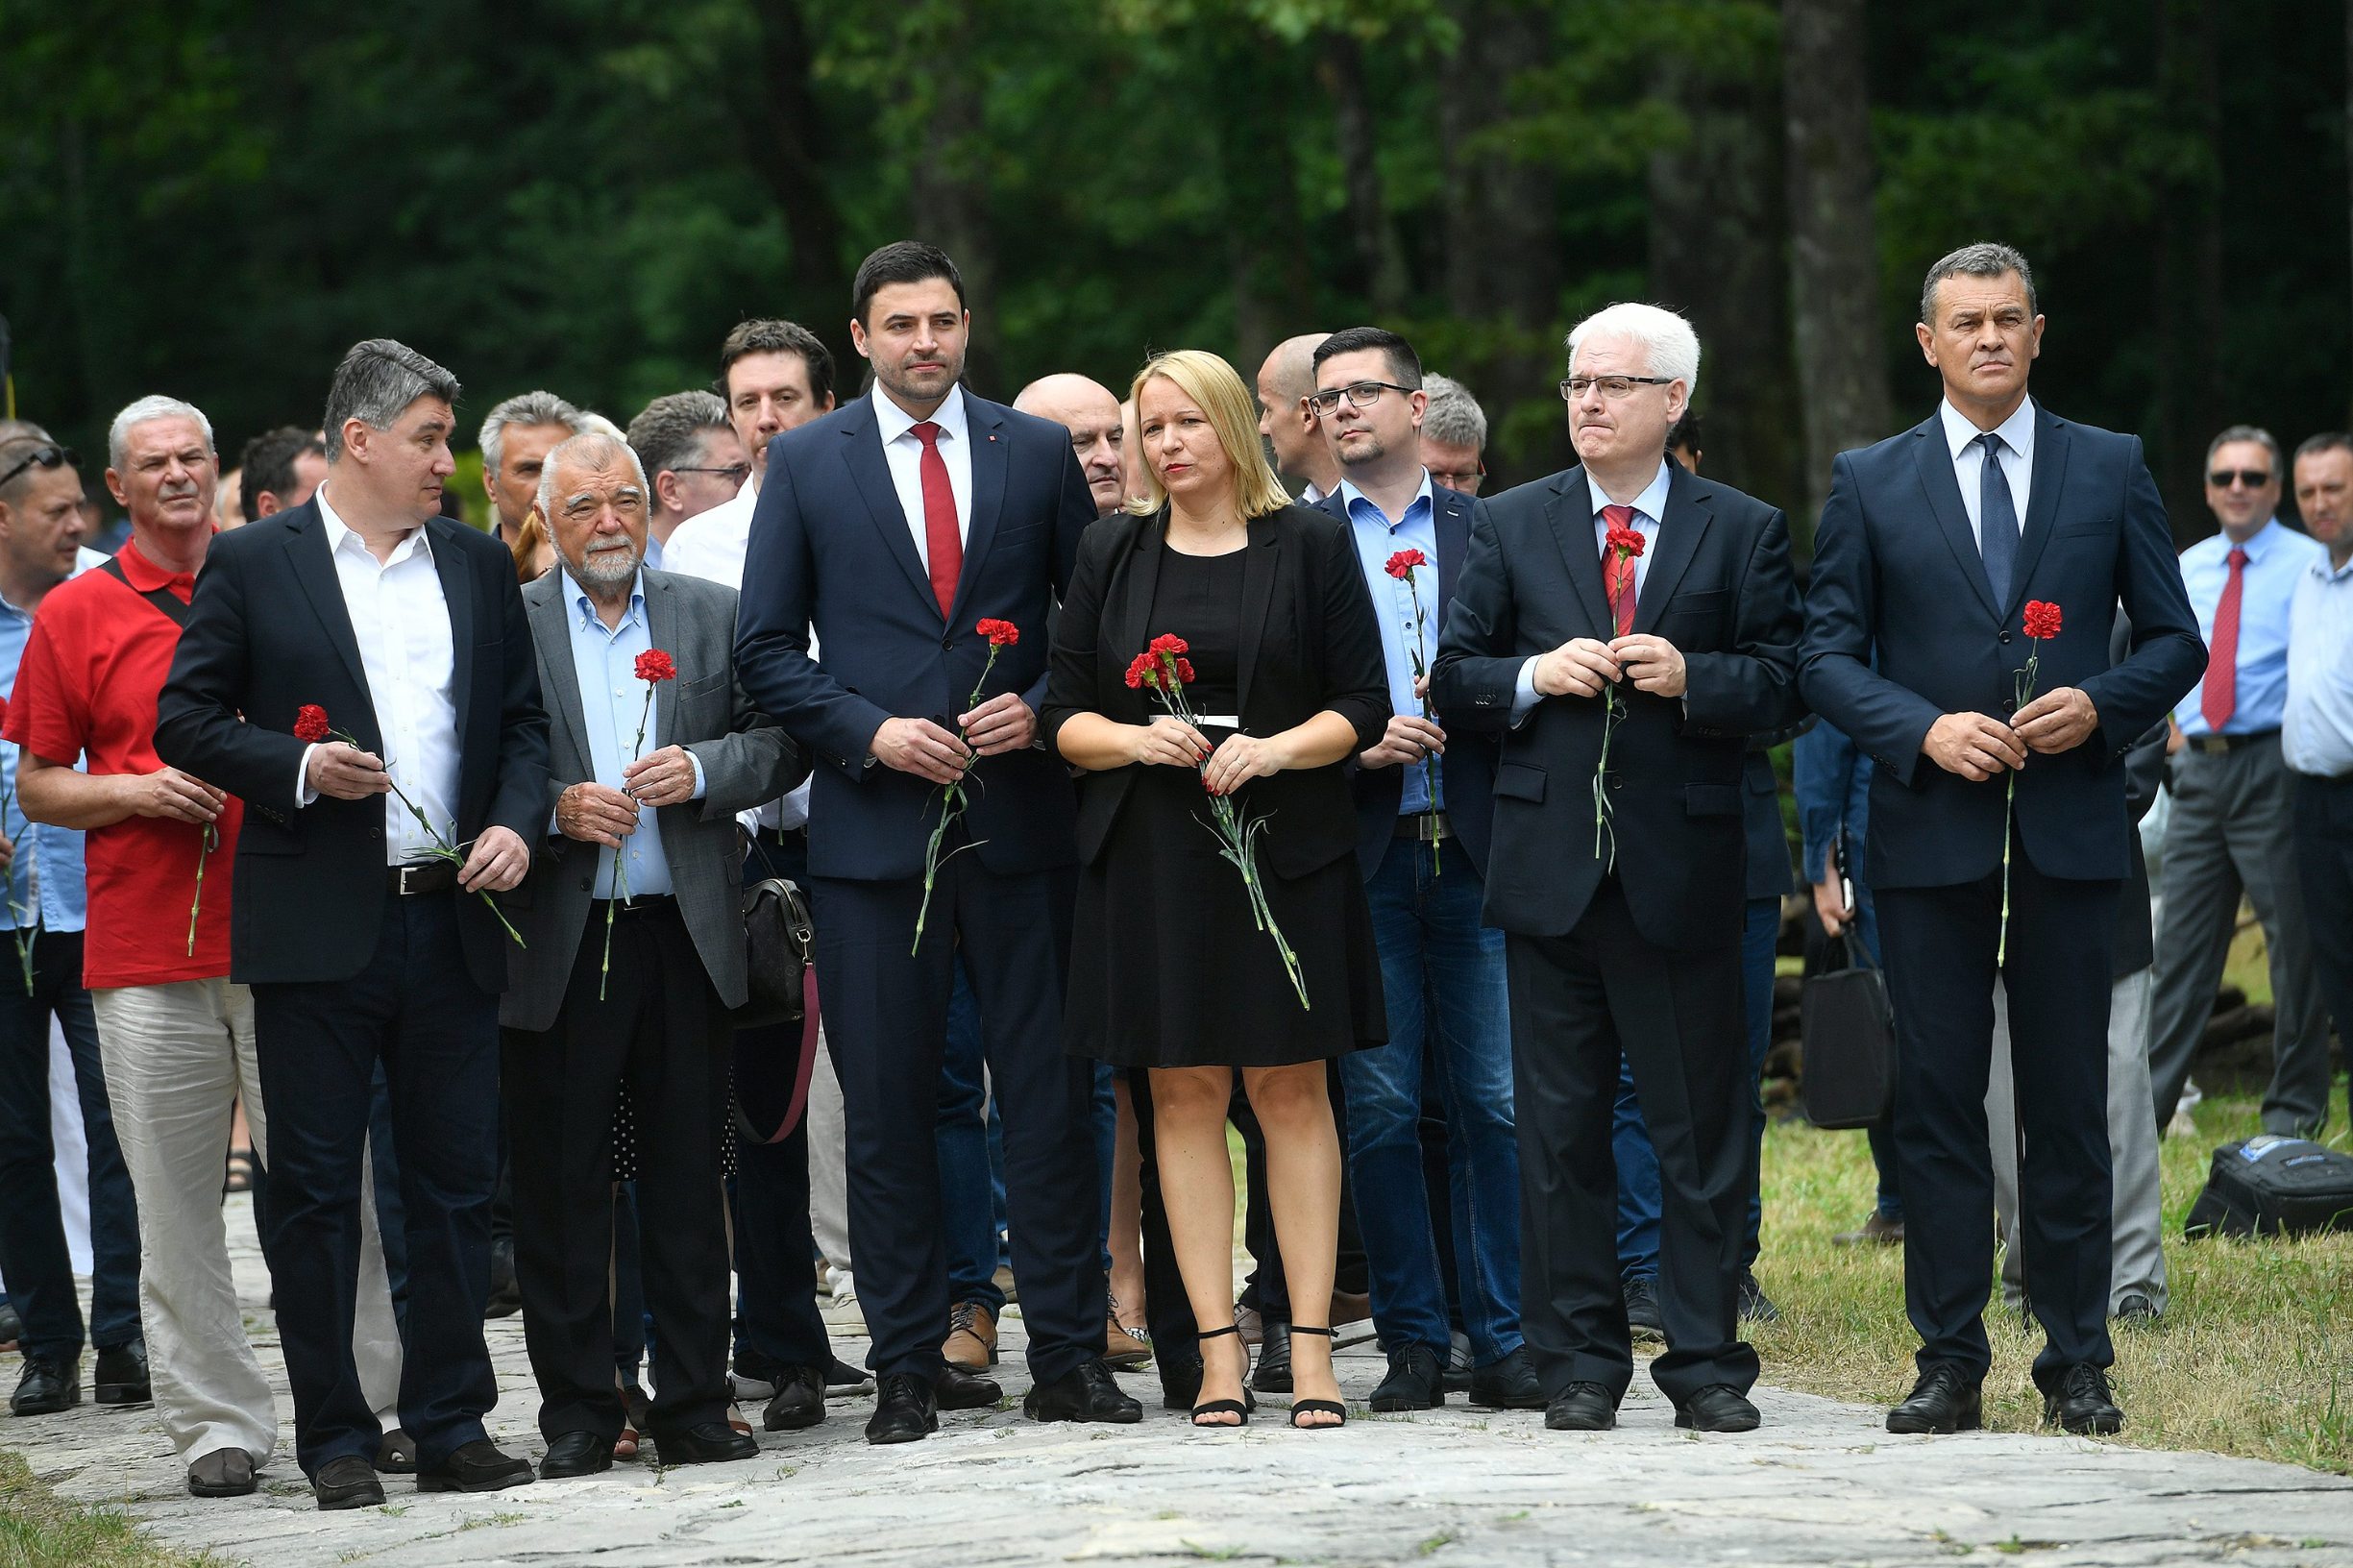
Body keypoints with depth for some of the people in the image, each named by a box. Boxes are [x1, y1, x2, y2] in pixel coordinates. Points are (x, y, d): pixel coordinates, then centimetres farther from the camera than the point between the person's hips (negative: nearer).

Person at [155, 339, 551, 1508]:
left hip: (449, 919, 3)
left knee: (456, 1182, 5)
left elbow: (525, 719, 16)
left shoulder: (478, 566, 13)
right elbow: (186, 720, 0)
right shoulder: (252, 566, 1)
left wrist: (517, 822, -2)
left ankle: (452, 1425, 12)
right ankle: (336, 1441, 6)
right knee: (314, 1188, 0)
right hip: (316, 929, -3)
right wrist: (300, 769, -13)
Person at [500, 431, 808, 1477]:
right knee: (561, 1186, 1)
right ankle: (578, 1413, 9)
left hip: (687, 936, 2)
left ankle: (694, 1407, 11)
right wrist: (555, 807, -15)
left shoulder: (715, 616, 11)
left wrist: (702, 770, -10)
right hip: (555, 946, -2)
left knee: (688, 1181, 5)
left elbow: (782, 744, 7)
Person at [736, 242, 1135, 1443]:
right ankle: (909, 1366, 9)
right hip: (873, 825, 0)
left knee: (1049, 1095, 1)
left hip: (1020, 816, 1)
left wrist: (1041, 710, -7)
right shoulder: (805, 463, 6)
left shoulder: (1039, 453, 8)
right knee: (886, 1107, 2)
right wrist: (871, 732, -9)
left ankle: (1068, 1356, 6)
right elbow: (764, 646, 4)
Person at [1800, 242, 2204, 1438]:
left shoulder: (2110, 469, 8)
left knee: (2069, 1104, 3)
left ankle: (2077, 1364, 9)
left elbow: (2174, 640, 9)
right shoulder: (1869, 483, 7)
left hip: (2070, 832, 0)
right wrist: (1924, 729, -12)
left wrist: (2100, 705, -10)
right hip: (1930, 833, 0)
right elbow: (1827, 655, 4)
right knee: (1937, 1103, 1)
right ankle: (1949, 1363, 5)